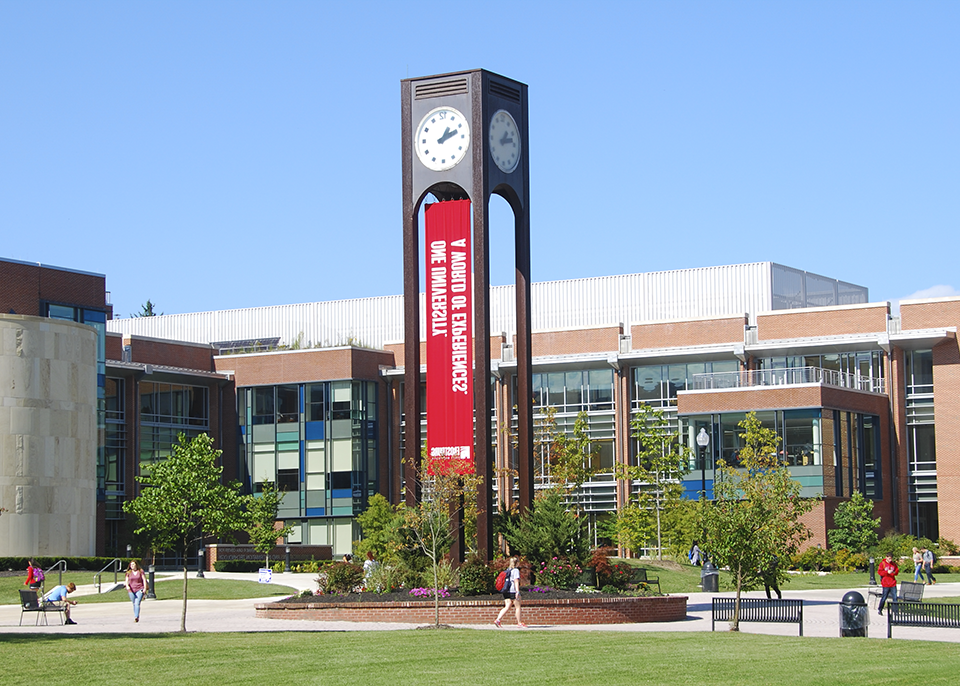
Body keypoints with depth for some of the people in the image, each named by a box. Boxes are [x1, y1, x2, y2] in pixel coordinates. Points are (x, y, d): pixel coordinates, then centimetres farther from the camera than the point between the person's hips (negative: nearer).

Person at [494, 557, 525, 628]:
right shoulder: (515, 570, -6)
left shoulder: (507, 570, 18)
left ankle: (497, 620, -12)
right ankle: (519, 623, 7)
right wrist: (517, 591, -21)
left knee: (507, 607, 3)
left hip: (506, 591, 7)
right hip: (513, 591, -7)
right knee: (518, 607, 3)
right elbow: (516, 581, -15)